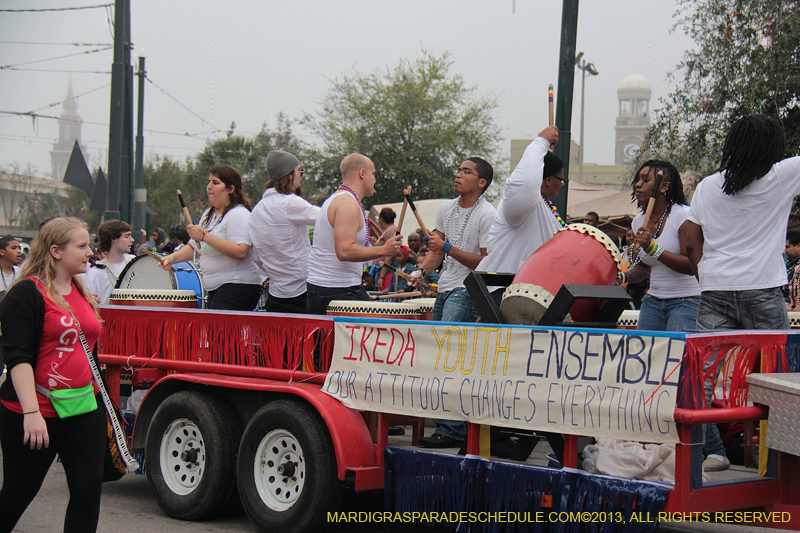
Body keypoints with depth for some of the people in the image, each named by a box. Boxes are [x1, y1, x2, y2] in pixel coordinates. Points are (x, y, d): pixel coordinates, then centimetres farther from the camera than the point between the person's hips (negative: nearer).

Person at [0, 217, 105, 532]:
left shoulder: (82, 293, 14)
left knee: (89, 488, -1)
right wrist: (31, 413, -26)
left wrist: (99, 398, 24)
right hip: (34, 416, -7)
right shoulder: (27, 293, -10)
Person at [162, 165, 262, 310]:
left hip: (237, 289, -9)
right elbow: (194, 248, 27)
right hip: (216, 290, 9)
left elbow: (240, 252, -25)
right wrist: (173, 257, 8)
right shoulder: (209, 214, 19)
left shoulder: (238, 215, -11)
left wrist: (205, 236, -25)